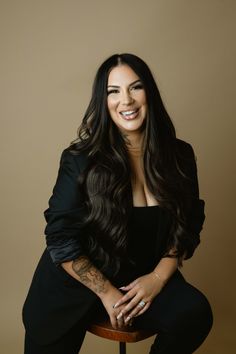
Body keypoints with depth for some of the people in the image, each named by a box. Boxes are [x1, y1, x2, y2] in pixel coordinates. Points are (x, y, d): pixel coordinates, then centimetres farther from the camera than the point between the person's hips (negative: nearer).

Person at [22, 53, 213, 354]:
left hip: (146, 277, 2)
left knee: (194, 314, -22)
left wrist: (158, 278, -11)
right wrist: (106, 292, -12)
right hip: (79, 281, -1)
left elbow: (187, 227, 3)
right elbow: (61, 239, -10)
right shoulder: (80, 160, -14)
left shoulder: (179, 156, -4)